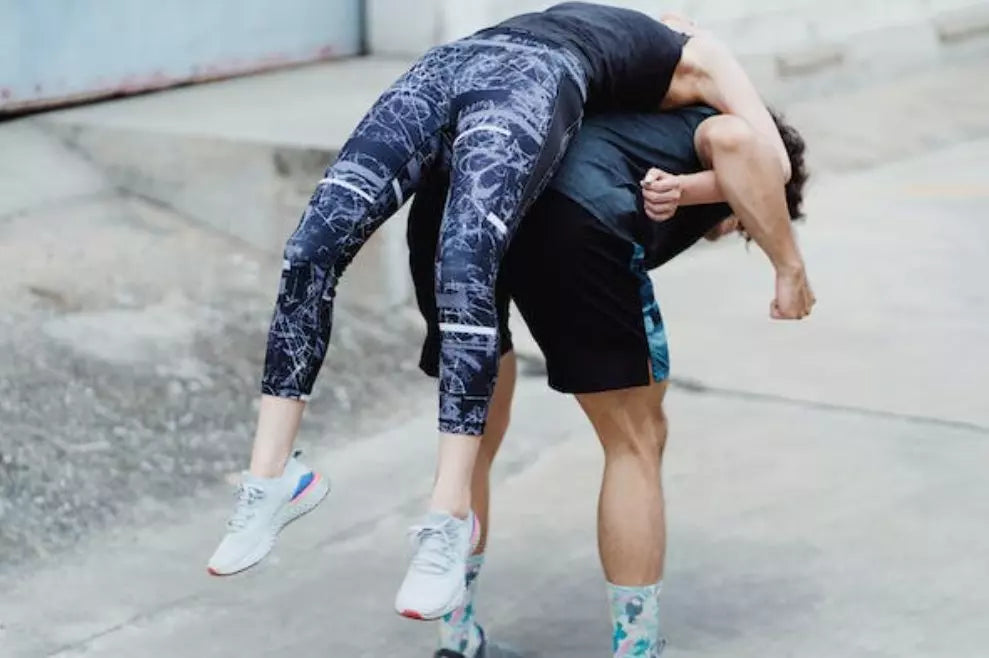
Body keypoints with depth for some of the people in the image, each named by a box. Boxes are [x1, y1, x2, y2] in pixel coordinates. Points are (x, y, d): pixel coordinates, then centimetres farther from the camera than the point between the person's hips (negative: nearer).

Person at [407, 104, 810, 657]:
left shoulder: (641, 122, 44)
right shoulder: (721, 139, 26)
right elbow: (734, 138, 1)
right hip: (575, 211, -7)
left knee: (476, 429, 24)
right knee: (635, 442, 12)